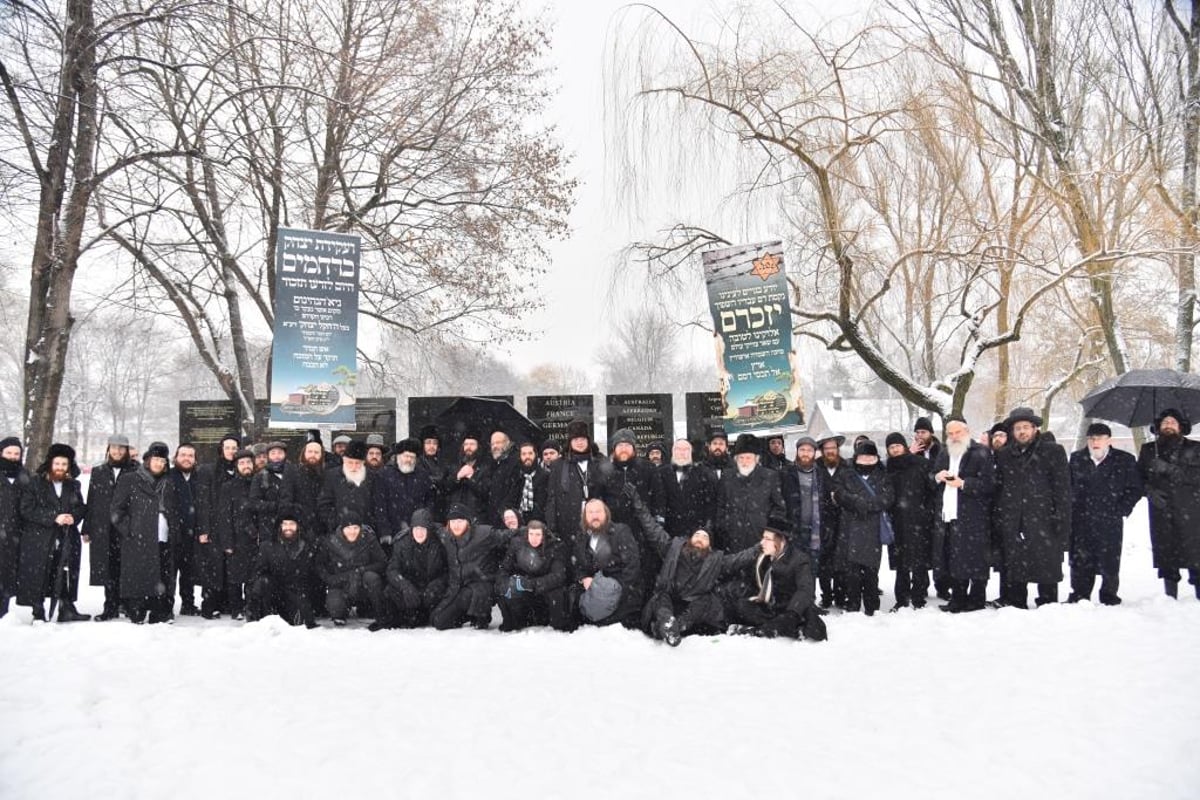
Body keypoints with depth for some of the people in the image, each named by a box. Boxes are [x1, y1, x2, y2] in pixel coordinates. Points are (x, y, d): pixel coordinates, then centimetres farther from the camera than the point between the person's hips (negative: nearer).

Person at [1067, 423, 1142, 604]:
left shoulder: (1125, 460, 3)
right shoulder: (1076, 459, 10)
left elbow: (1134, 489, 6)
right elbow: (1068, 487, 14)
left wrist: (1121, 510, -3)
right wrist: (1072, 510, 4)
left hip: (1110, 523, -2)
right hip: (1080, 523, 2)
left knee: (1110, 562, 1)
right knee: (1080, 563, 2)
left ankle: (1109, 597, 14)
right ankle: (1079, 597, 11)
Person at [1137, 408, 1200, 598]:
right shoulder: (1148, 450, 16)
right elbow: (1139, 477, 10)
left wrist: (1168, 469, -15)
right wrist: (1150, 490, -9)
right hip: (1161, 512, 2)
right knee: (1165, 555, 2)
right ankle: (1170, 597, 10)